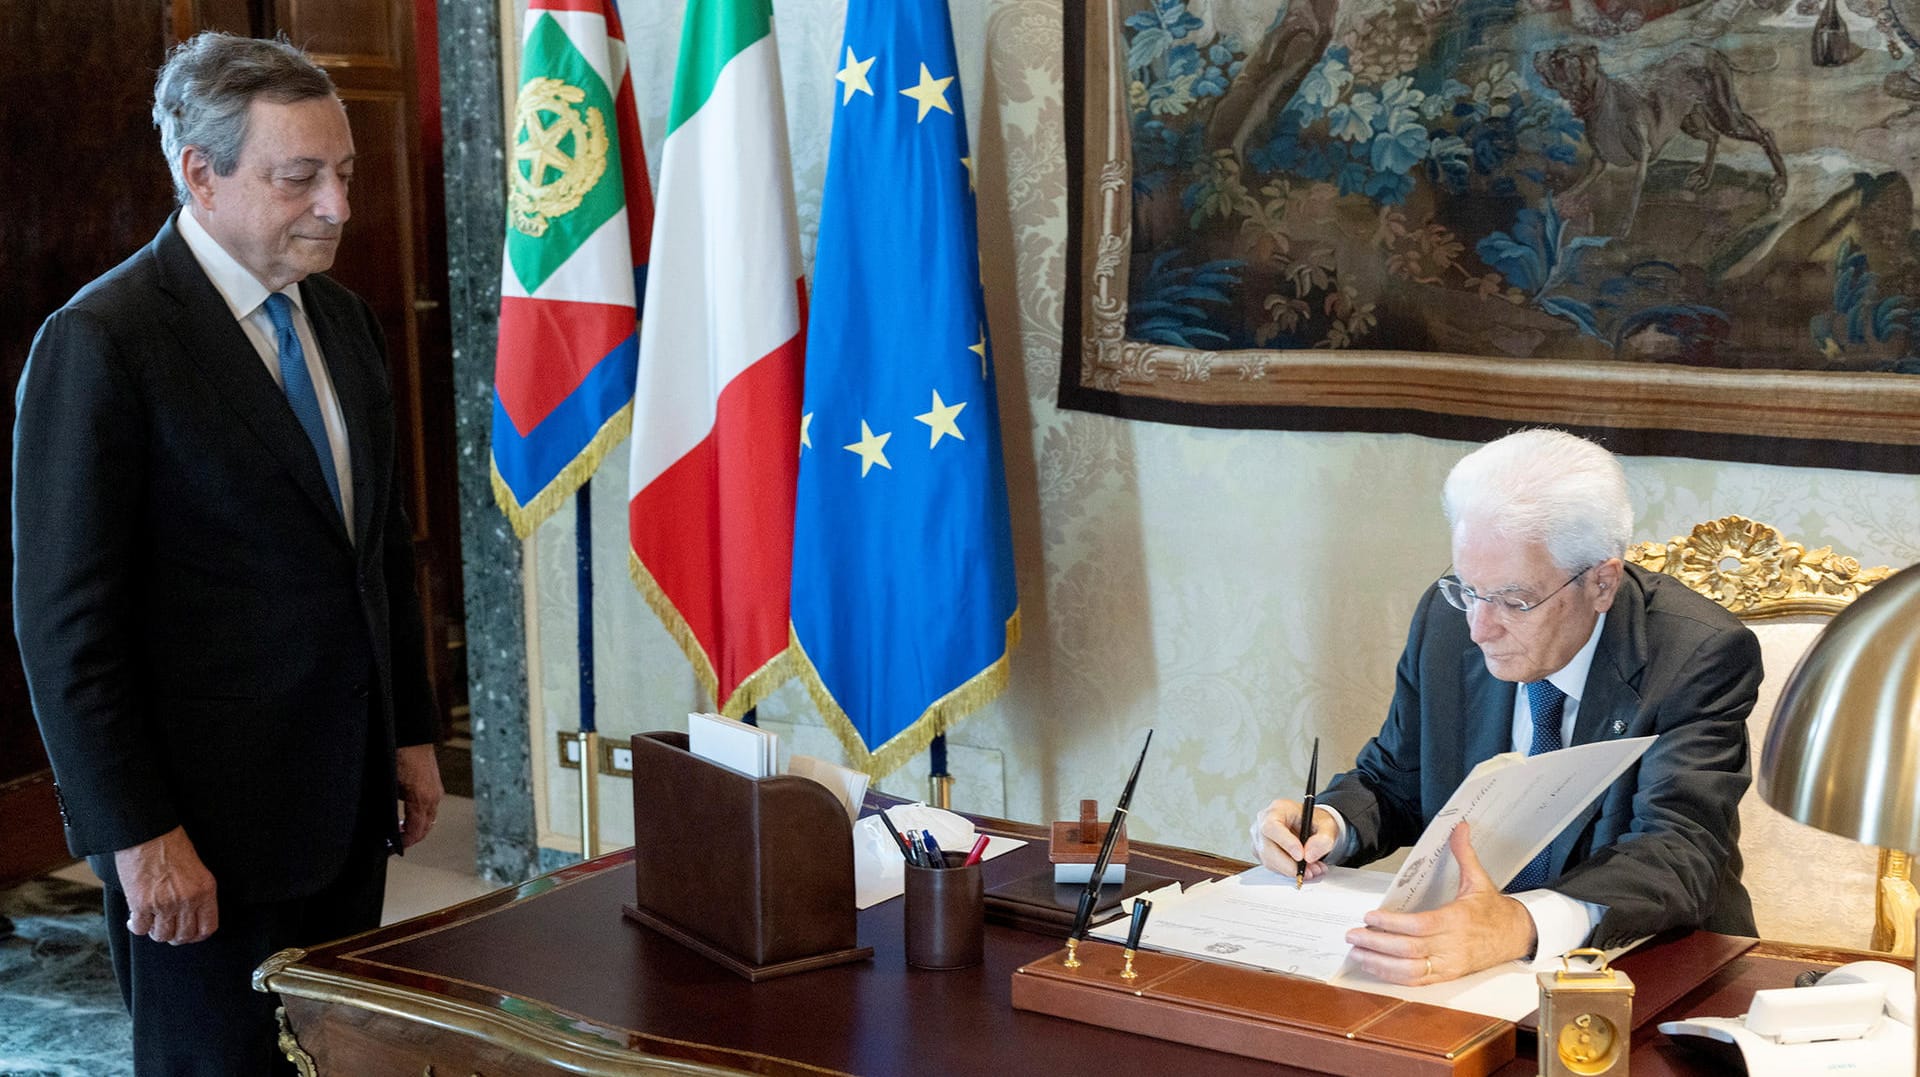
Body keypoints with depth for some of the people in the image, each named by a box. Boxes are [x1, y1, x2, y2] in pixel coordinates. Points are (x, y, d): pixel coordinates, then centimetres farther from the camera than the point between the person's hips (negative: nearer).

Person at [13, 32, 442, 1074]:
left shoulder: (343, 321, 10)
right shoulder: (99, 342, -14)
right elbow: (66, 622, -15)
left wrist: (411, 732, 15)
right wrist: (136, 834, -16)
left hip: (346, 800, 7)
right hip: (203, 829, -6)